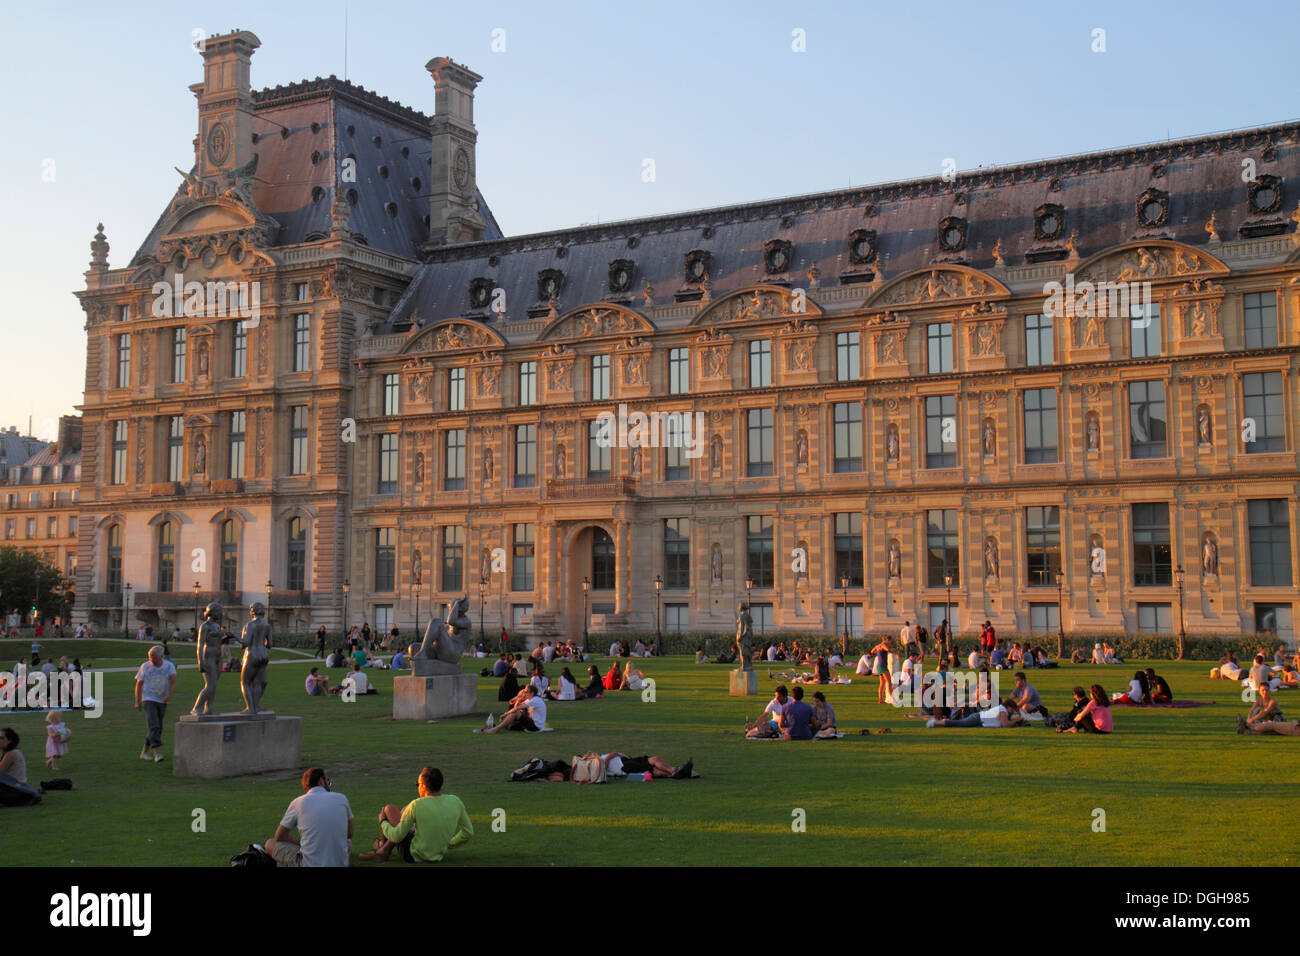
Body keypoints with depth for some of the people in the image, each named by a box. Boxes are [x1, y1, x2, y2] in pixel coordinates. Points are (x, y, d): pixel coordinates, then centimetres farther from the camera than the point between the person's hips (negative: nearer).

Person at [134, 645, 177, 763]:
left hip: (162, 701, 3)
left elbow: (174, 682, -11)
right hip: (149, 700, -3)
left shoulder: (169, 666, -2)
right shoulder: (145, 667, -3)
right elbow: (139, 684, 3)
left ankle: (144, 751, 27)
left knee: (157, 729, 11)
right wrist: (137, 702, 0)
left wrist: (169, 694, -30)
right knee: (154, 727, -17)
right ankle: (156, 754, -23)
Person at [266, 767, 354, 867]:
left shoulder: (298, 802, -1)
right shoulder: (342, 799, 3)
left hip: (309, 864, -1)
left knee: (270, 844, 20)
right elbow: (349, 834, 16)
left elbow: (279, 836, 9)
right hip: (341, 863, 1)